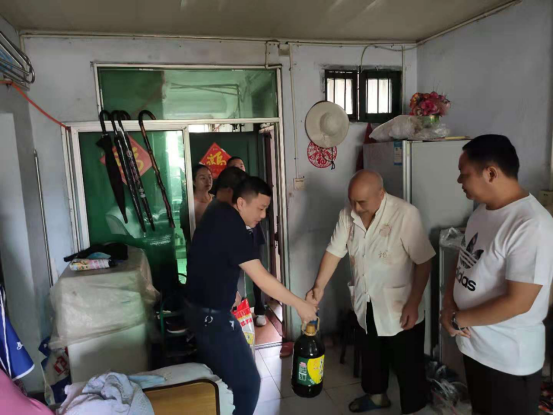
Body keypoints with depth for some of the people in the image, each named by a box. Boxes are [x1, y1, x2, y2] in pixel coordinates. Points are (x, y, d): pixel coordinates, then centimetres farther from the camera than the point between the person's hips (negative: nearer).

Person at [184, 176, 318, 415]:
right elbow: (261, 279, -27)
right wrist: (299, 305, -19)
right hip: (211, 315, -10)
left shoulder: (219, 216, 6)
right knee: (248, 382, 3)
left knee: (218, 374, 25)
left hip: (198, 307, 10)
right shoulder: (232, 227, -25)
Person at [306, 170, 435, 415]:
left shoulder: (405, 214, -24)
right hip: (366, 303, 6)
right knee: (371, 354, 25)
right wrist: (319, 286, -9)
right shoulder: (347, 214, -7)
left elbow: (424, 261, -18)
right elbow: (334, 251, -3)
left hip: (400, 306, -5)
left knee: (407, 363, 12)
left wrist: (413, 302, -19)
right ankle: (376, 395, 50)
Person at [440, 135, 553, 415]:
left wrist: (458, 319, -17)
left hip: (510, 359, -7)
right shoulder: (483, 210, 1)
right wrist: (448, 302, -5)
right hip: (474, 344, 7)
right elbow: (464, 261, 10)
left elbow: (517, 302, -28)